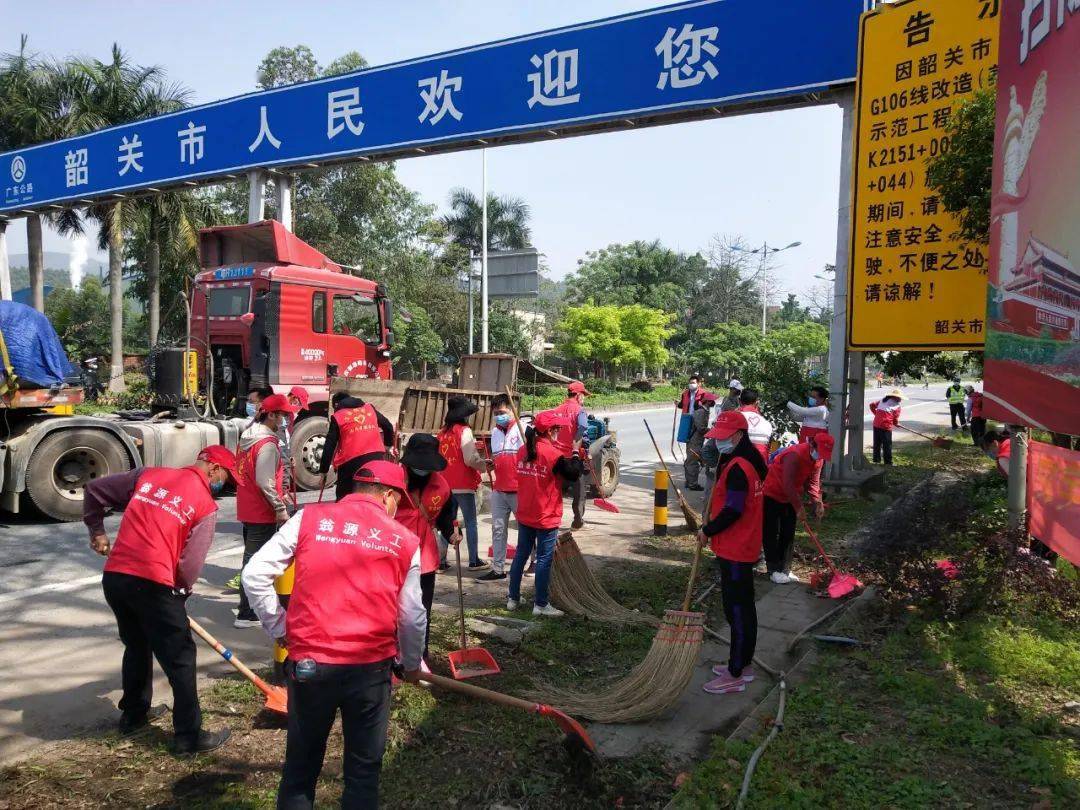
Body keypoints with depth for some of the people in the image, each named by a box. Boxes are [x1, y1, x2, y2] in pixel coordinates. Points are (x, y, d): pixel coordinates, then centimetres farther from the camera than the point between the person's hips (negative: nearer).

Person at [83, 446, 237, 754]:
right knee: (180, 658, 6)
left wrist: (96, 530, 30)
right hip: (153, 585, -6)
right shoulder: (206, 505, -4)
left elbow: (94, 490, 18)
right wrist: (182, 591, 12)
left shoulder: (148, 474, 11)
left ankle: (133, 714, 42)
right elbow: (190, 564, -7)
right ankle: (189, 735, 11)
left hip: (114, 576, 7)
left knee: (136, 646, 27)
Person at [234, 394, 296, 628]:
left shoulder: (247, 437, 10)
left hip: (247, 509, 10)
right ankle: (246, 614, 0)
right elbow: (265, 482, -24)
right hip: (262, 512, -10)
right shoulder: (268, 444, -19)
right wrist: (280, 508, -18)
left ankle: (250, 603, 36)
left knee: (251, 556, 21)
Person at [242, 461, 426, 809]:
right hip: (371, 668, -1)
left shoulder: (308, 518, 0)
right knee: (363, 769, 16)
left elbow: (255, 574, -2)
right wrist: (412, 664, 22)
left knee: (301, 765, 20)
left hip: (308, 663, 1)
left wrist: (278, 627, 10)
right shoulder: (405, 541, 0)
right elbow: (412, 617, 6)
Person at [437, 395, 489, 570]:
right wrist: (485, 465, -2)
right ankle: (474, 561, 10)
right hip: (464, 485, -6)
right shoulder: (464, 431, -12)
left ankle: (441, 561, 12)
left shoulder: (443, 432, 7)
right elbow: (470, 459, -17)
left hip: (446, 484, 6)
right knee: (470, 523, 5)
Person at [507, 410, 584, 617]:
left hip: (524, 515, 6)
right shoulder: (553, 453, -19)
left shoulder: (523, 450, 2)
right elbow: (573, 475, -11)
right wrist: (576, 454, 3)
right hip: (546, 517, -6)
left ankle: (513, 598, 24)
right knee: (544, 559, 3)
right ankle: (540, 604, 9)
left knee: (521, 555, 16)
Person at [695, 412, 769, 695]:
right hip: (746, 546, 11)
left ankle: (735, 675, 7)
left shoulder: (737, 467, -22)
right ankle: (743, 664, 31)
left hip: (734, 549, -11)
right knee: (743, 607, 18)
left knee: (737, 610, -2)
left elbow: (732, 510, -24)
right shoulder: (752, 460, 10)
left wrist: (707, 530, -13)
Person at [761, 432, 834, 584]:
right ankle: (773, 570, 3)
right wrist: (799, 506, -26)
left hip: (789, 498, 9)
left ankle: (785, 569, 16)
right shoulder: (794, 455, -32)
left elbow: (811, 482, 1)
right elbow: (788, 485, -33)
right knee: (772, 533, -3)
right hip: (771, 495, -9)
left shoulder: (816, 459, -4)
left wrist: (817, 501, -13)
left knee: (788, 534, 9)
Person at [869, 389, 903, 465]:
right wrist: (896, 423, 22)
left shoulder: (882, 400, 16)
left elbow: (872, 405, 16)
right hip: (886, 426, -6)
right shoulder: (897, 406, 1)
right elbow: (895, 419, 1)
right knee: (887, 445, 4)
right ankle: (888, 462, 9)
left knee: (877, 443, 15)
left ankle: (876, 460, 22)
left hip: (876, 424, 6)